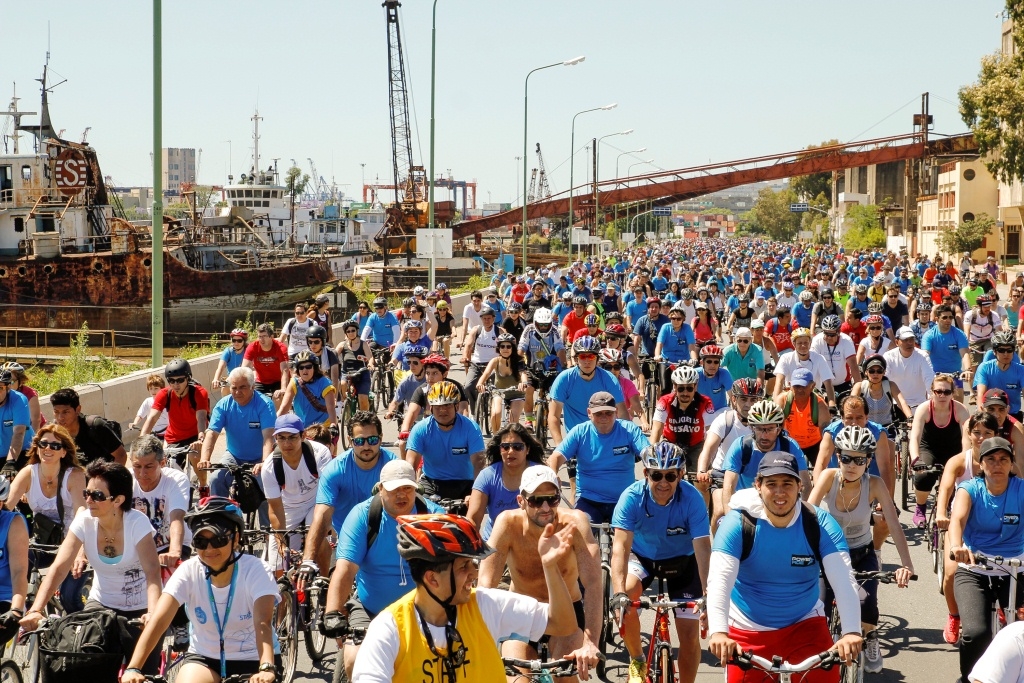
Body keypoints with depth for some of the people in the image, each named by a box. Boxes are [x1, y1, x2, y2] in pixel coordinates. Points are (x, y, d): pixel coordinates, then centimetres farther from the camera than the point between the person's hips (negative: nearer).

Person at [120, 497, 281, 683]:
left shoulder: (256, 571, -18)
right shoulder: (189, 571, -13)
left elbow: (263, 623, -33)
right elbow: (158, 620, -24)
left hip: (253, 661, -1)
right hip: (204, 658, 2)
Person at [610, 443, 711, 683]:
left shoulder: (692, 499, -28)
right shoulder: (632, 497, -28)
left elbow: (703, 548, -34)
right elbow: (621, 546, -36)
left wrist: (708, 594, -47)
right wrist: (618, 593, -50)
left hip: (681, 561, 0)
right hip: (643, 557, 0)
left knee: (690, 633, -8)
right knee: (626, 595, -30)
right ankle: (637, 661, -5)